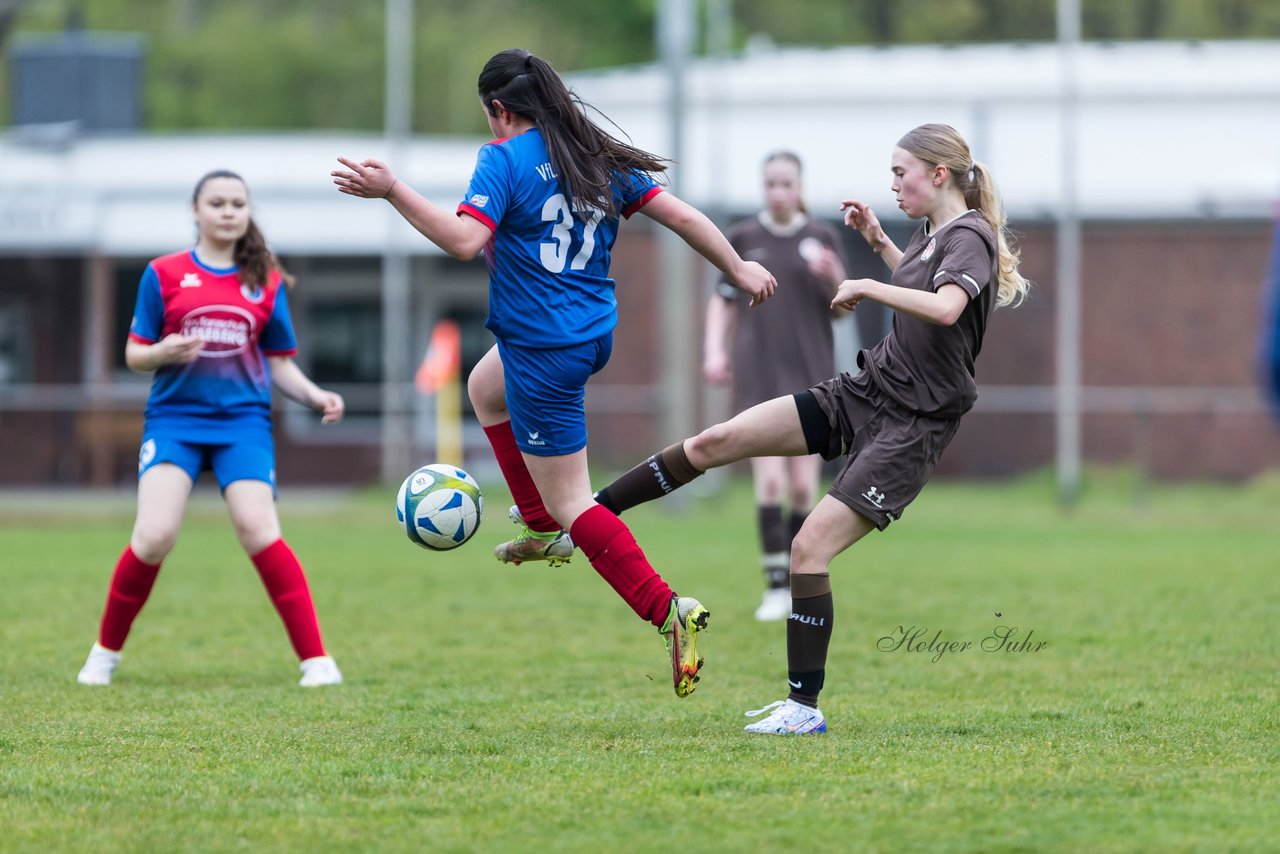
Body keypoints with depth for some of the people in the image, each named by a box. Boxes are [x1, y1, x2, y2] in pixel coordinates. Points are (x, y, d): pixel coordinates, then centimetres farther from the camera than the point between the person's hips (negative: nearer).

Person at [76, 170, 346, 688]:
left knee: (258, 529, -19)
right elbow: (134, 354, 7)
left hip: (243, 419, 1)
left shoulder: (267, 282, 10)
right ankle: (106, 653, 4)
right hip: (175, 416, -1)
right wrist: (164, 352, -15)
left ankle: (316, 659, -14)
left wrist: (316, 397, -3)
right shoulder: (164, 275, 5)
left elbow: (280, 364, 15)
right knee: (154, 535, -17)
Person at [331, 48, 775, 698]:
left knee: (570, 501, -1)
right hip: (594, 333, 8)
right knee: (485, 389, 37)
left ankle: (668, 611, -14)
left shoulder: (504, 159, -14)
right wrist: (739, 268, 20)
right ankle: (542, 529, 40)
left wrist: (392, 191, -26)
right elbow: (680, 216, 8)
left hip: (543, 347, -8)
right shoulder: (598, 158, 6)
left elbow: (465, 239, -28)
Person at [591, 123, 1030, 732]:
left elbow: (944, 307, -36)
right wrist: (877, 240, 22)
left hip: (910, 427, -9)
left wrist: (867, 287, -24)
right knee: (715, 441, 0)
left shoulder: (970, 237, -14)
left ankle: (805, 707, -8)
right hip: (862, 391, 9)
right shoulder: (932, 232, 12)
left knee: (809, 548, -16)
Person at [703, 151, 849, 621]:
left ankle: (796, 581, 16)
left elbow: (842, 309, 5)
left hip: (810, 378, 1)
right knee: (770, 481, -15)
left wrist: (835, 278, -16)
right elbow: (723, 301, 12)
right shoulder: (743, 238, 5)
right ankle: (776, 587, -12)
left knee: (803, 487, 0)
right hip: (759, 379, -1)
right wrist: (714, 351, -3)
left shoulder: (822, 238, 5)